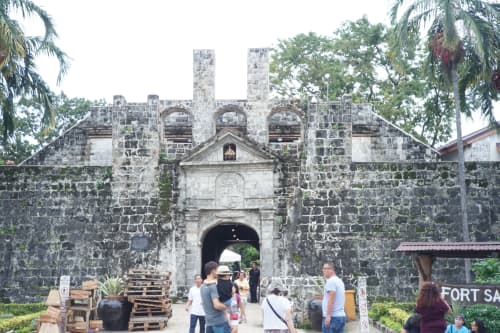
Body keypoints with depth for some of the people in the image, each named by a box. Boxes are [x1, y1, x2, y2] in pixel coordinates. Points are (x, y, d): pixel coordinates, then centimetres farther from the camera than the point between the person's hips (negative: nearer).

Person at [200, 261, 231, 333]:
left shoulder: (203, 286, 11)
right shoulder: (213, 285, -17)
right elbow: (217, 305, -26)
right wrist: (227, 307, -8)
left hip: (208, 322, 8)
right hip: (220, 322, -8)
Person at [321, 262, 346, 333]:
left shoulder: (331, 281, -11)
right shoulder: (339, 281, 19)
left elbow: (331, 300, -18)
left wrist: (328, 316, -20)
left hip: (332, 317, -9)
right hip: (341, 316, 9)